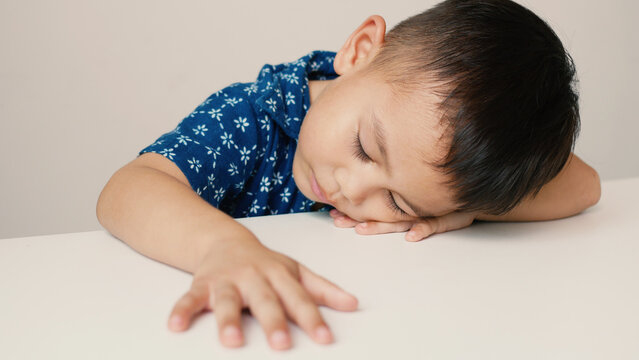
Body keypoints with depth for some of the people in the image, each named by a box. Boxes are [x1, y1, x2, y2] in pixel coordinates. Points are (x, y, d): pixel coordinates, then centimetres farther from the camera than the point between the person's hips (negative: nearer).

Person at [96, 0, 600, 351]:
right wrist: (227, 244, -47)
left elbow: (581, 184, -12)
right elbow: (127, 191, -30)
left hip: (370, 330, 2)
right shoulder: (251, 120, -21)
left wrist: (467, 209, -25)